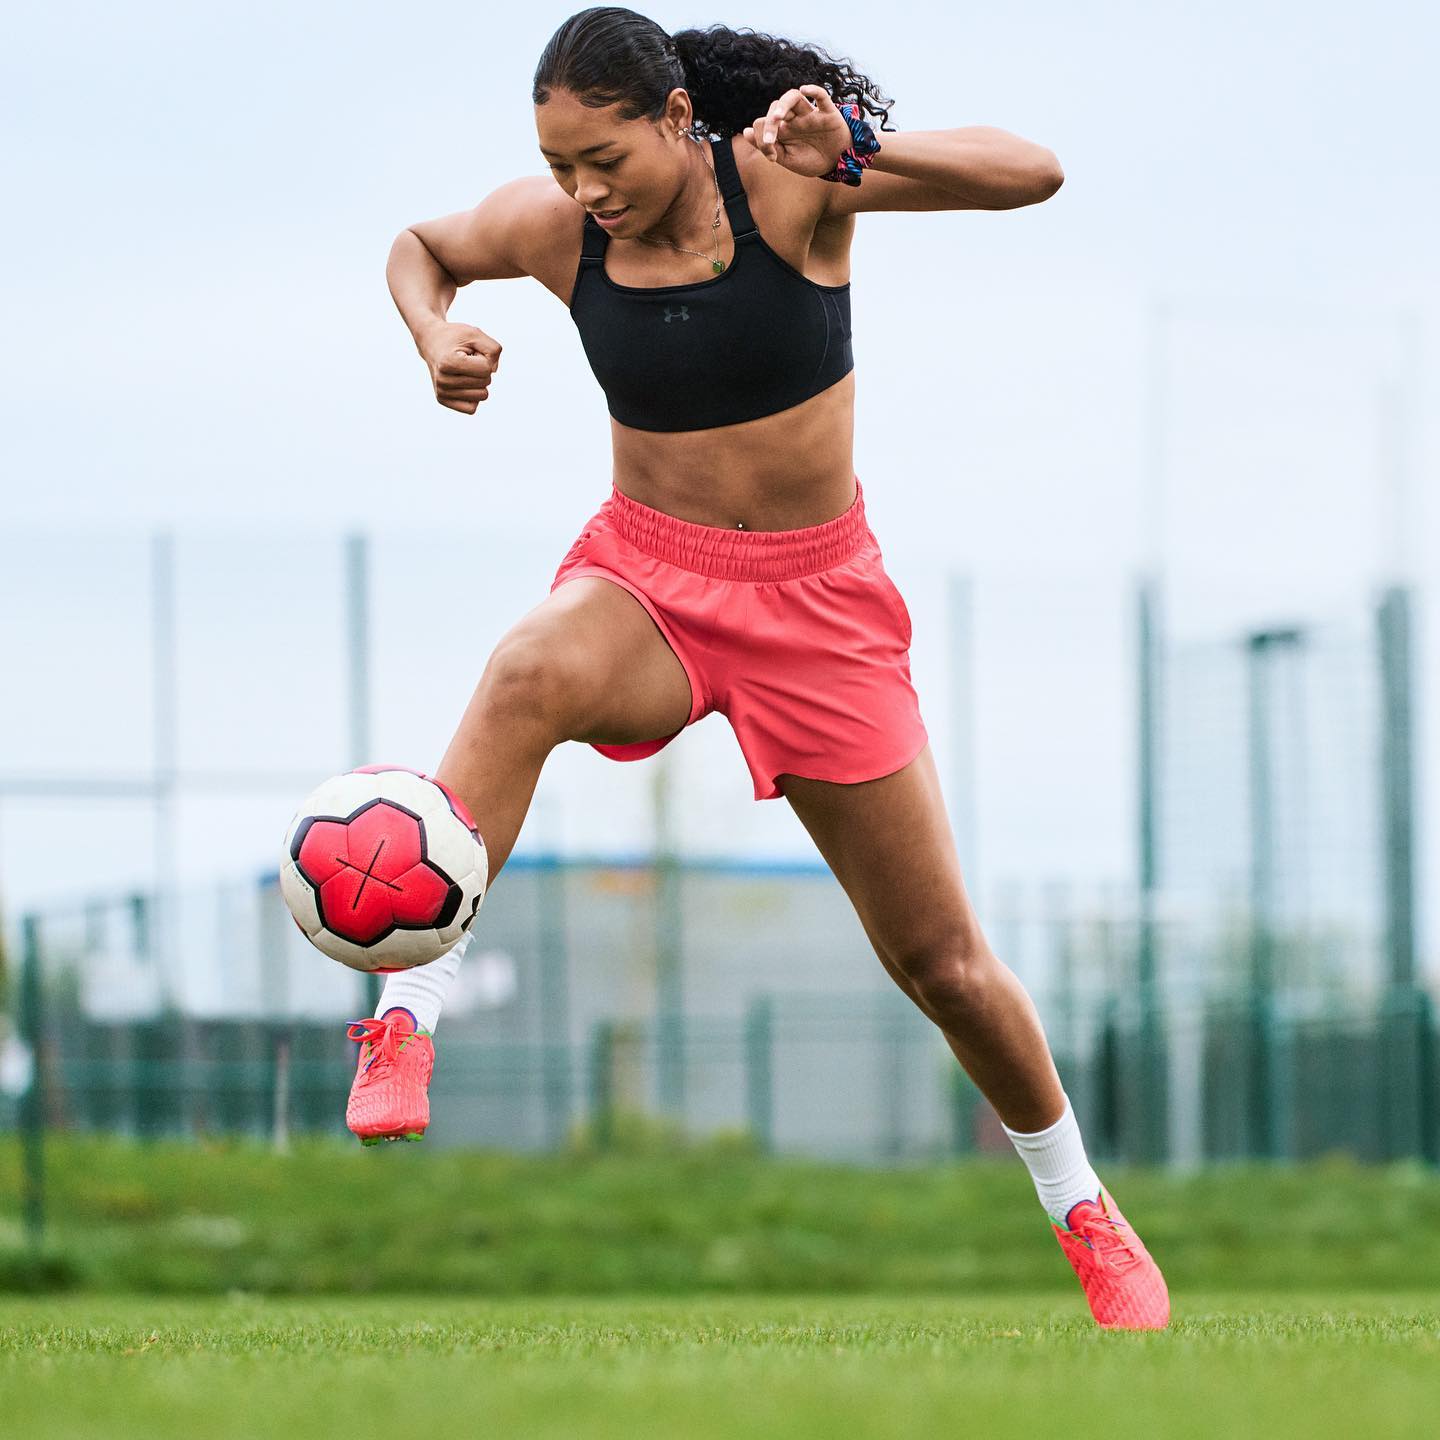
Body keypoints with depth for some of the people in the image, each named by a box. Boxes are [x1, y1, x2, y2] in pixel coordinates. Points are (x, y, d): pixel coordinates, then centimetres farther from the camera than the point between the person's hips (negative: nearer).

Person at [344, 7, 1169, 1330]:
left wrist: (850, 152, -39)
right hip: (648, 576, 1)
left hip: (814, 600, -1)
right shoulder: (553, 229, -8)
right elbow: (421, 246, 14)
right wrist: (435, 335, -8)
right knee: (529, 673, -38)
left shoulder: (785, 183, -17)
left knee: (939, 958, 4)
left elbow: (1033, 173, -24)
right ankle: (405, 1019, -39)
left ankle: (1085, 1213, 28)